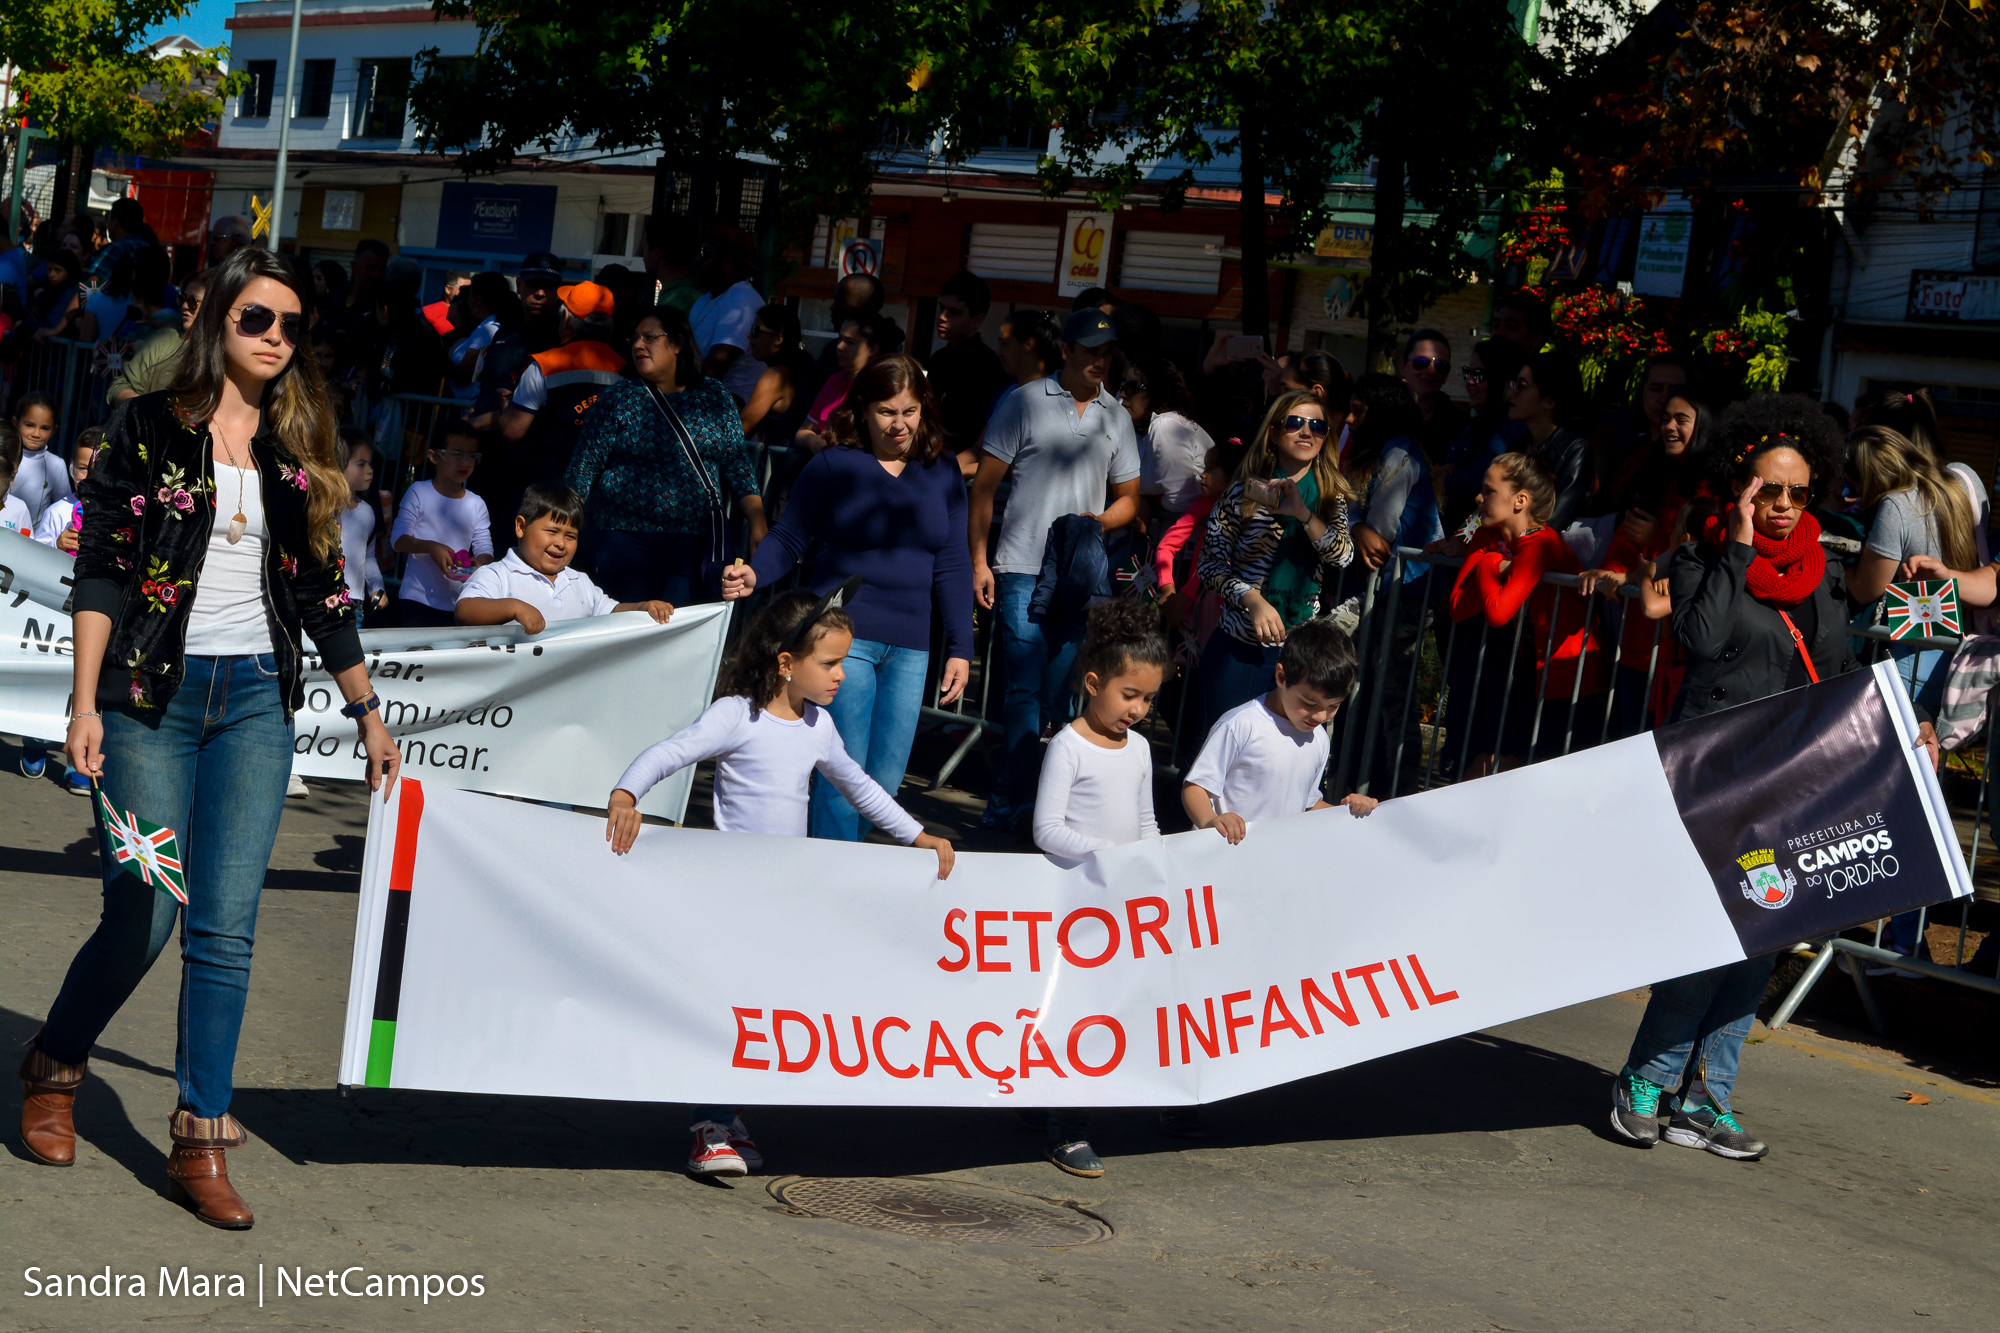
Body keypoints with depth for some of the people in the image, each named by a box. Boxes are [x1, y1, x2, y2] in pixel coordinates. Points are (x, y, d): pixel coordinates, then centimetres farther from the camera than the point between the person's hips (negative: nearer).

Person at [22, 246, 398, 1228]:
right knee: (143, 918, -3)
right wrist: (86, 703, -11)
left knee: (226, 926, -4)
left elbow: (324, 592, 16)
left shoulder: (298, 453, 10)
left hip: (255, 702, 3)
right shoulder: (148, 430, 0)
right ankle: (52, 1072, 25)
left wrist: (366, 710, 18)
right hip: (152, 697, -3)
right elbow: (102, 569, -3)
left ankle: (201, 1141, 2)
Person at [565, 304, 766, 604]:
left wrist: (757, 524, -1)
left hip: (699, 544, 2)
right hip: (630, 540, -1)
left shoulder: (714, 395, 8)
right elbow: (583, 470, -1)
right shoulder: (620, 398, 3)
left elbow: (737, 466, 7)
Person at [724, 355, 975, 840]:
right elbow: (788, 541, 1)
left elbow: (952, 565, 12)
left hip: (909, 647, 4)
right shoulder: (833, 466, 0)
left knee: (885, 782, 5)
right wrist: (753, 575, -20)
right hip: (844, 636, -4)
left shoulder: (943, 474, 11)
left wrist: (960, 649, 8)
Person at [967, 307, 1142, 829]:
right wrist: (978, 561, -5)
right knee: (1025, 689, -6)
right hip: (1023, 570, -4)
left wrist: (1102, 521, -5)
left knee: (1063, 696, 3)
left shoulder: (1117, 417, 13)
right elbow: (984, 486, 2)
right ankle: (1013, 801, 1)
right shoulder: (1024, 403, 1)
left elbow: (1129, 498, 18)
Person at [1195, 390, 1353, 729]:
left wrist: (1303, 513, -21)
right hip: (1238, 646, -2)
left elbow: (1343, 557, -7)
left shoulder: (1332, 496, 8)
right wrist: (1252, 599, -19)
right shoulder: (1244, 492, -1)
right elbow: (1210, 563, -3)